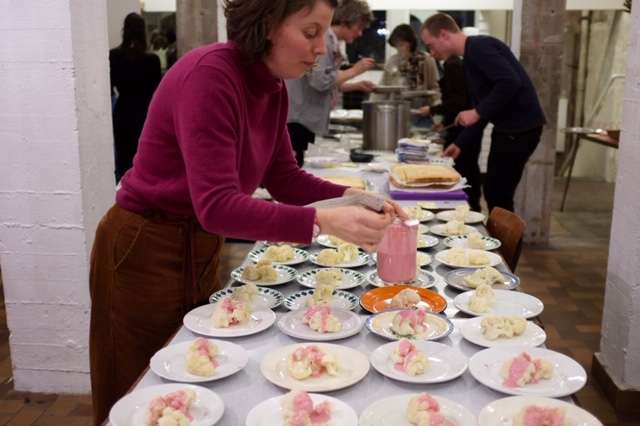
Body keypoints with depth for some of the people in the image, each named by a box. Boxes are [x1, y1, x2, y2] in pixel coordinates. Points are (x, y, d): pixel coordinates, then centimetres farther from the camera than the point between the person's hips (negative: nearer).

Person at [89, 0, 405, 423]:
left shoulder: (272, 87, 0)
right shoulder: (208, 75, -26)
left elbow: (284, 177, 5)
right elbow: (217, 206, -32)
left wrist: (351, 196, -11)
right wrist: (324, 222, -40)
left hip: (201, 247, 8)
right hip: (145, 251, -7)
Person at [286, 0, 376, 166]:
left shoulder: (330, 40, 16)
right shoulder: (323, 38, -12)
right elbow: (321, 81, -22)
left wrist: (357, 85, 13)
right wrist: (354, 70, -12)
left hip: (304, 118, 10)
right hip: (298, 118, -10)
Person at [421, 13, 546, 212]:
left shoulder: (479, 46, -14)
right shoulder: (471, 56, 16)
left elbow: (510, 83, -26)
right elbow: (482, 107, 20)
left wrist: (477, 113, -19)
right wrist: (460, 144, 16)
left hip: (520, 127, -10)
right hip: (508, 127, 10)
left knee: (498, 195, -4)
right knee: (493, 192, 14)